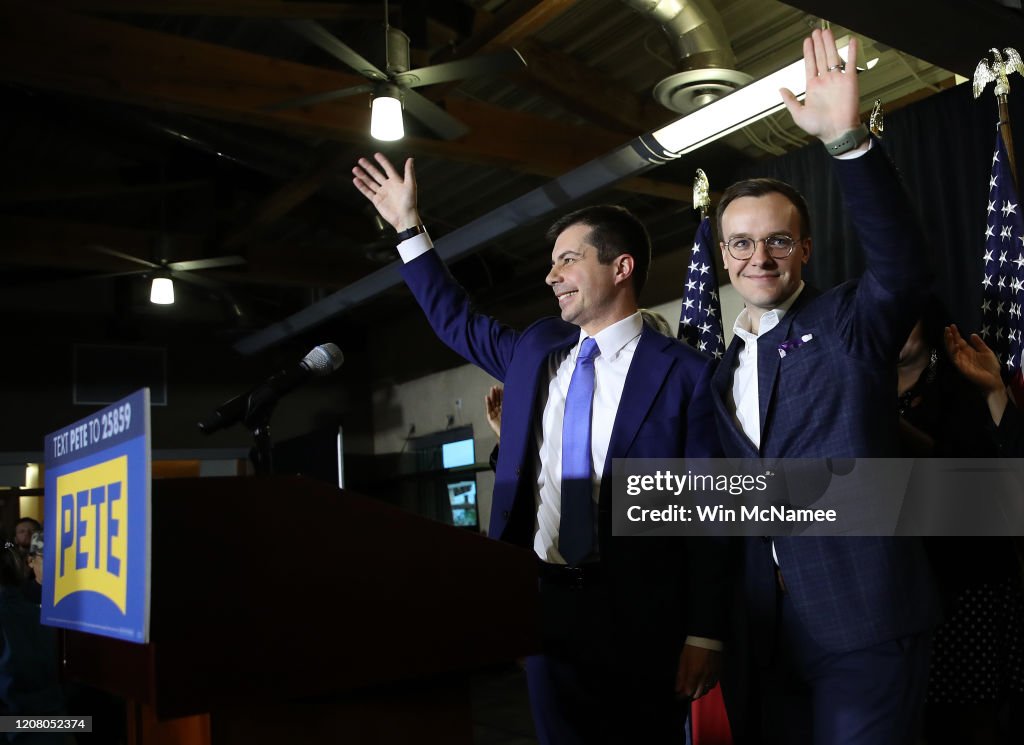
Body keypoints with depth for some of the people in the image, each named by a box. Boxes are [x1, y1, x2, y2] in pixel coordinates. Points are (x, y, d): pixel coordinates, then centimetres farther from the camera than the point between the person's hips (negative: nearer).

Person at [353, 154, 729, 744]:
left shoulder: (685, 373, -8)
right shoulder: (536, 348, 9)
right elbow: (458, 321, 24)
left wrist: (705, 634, -12)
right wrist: (409, 226, 20)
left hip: (641, 614, -5)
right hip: (546, 602, 5)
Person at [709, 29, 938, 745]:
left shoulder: (851, 324, -2)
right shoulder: (724, 369, 14)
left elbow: (903, 262, -23)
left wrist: (847, 136, -33)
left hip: (864, 622, -5)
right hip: (772, 630, 6)